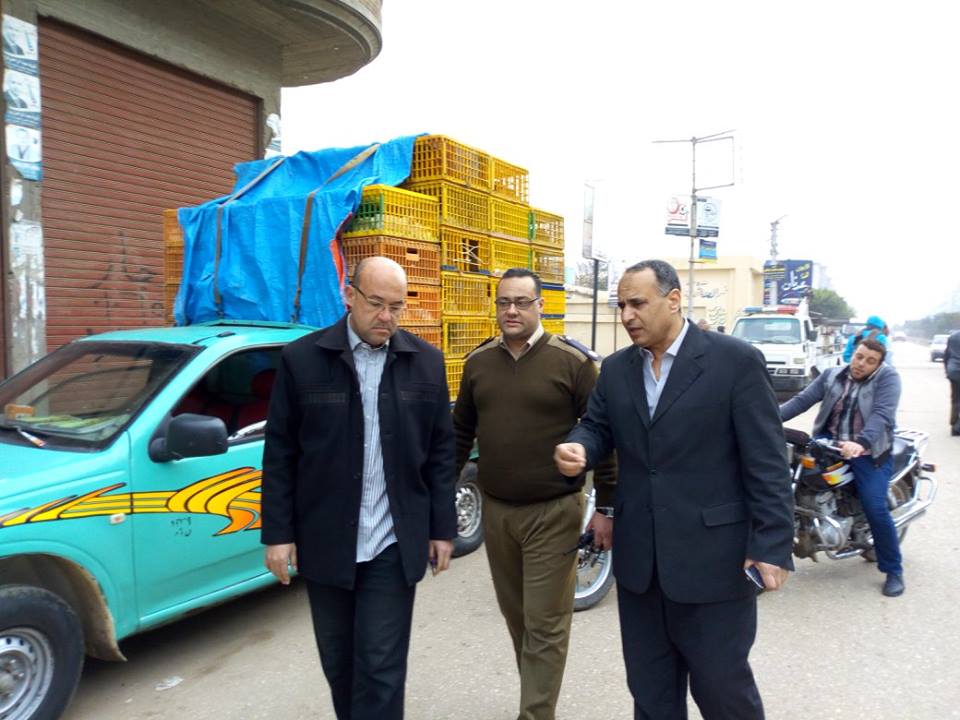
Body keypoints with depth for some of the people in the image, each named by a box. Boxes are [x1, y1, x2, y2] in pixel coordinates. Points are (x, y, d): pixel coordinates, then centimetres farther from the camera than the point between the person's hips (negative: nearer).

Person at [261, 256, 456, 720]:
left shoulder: (426, 361, 0)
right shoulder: (302, 359, -5)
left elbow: (440, 451, 3)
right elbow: (280, 453, -1)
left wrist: (442, 528, 3)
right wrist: (278, 533, -3)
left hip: (394, 545, 0)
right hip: (325, 542, 1)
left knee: (381, 666, 3)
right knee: (338, 662, 17)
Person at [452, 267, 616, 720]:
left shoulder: (572, 361, -9)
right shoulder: (478, 361, 5)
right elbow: (461, 432, 12)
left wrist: (606, 506, -5)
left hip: (553, 513, -5)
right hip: (495, 511, 5)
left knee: (545, 626, 2)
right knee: (517, 618, 18)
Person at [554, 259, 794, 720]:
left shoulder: (737, 360, -10)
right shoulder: (616, 369, 6)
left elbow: (767, 461, -11)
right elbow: (597, 427, 11)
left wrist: (772, 545, -15)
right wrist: (578, 448, -13)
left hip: (712, 558, -5)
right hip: (638, 557, 5)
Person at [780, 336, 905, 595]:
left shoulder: (887, 377, -5)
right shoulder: (831, 375, 7)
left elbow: (882, 415, -20)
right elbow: (802, 399, -3)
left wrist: (861, 443, -38)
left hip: (869, 452, -4)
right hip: (829, 444, 4)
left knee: (876, 509, -13)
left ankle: (893, 570, 8)